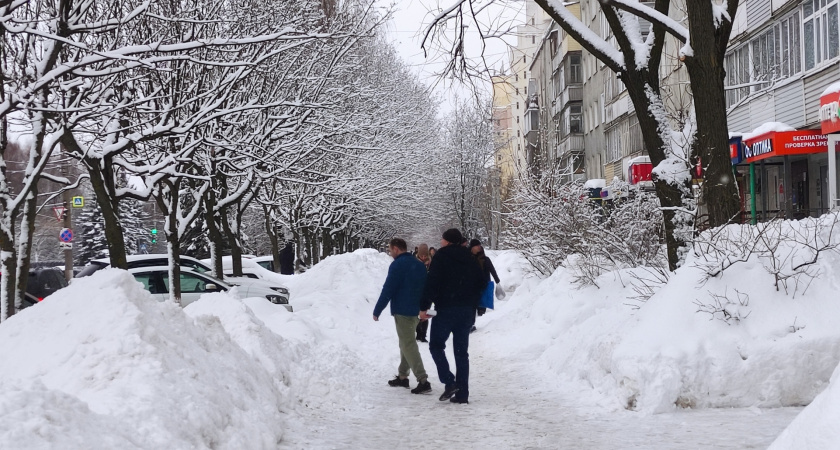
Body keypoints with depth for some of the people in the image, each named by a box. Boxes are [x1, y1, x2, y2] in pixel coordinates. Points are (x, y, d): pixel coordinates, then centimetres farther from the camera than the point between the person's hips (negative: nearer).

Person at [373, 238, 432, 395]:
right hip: (416, 310, 9)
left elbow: (387, 290, -15)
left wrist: (377, 311, -8)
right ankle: (402, 376, 26)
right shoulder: (420, 265, 12)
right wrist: (423, 307, 25)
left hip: (402, 311, -9)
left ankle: (423, 380, -15)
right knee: (406, 342, 20)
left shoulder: (397, 265, -14)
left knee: (408, 345, -7)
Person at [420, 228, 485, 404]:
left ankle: (449, 381, -9)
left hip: (446, 309, -5)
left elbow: (432, 283, -13)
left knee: (436, 345, 7)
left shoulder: (442, 256, -5)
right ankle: (462, 393, 6)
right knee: (462, 351, 8)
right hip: (467, 311, 6)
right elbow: (480, 282, 16)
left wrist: (424, 306, -11)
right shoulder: (470, 259, 13)